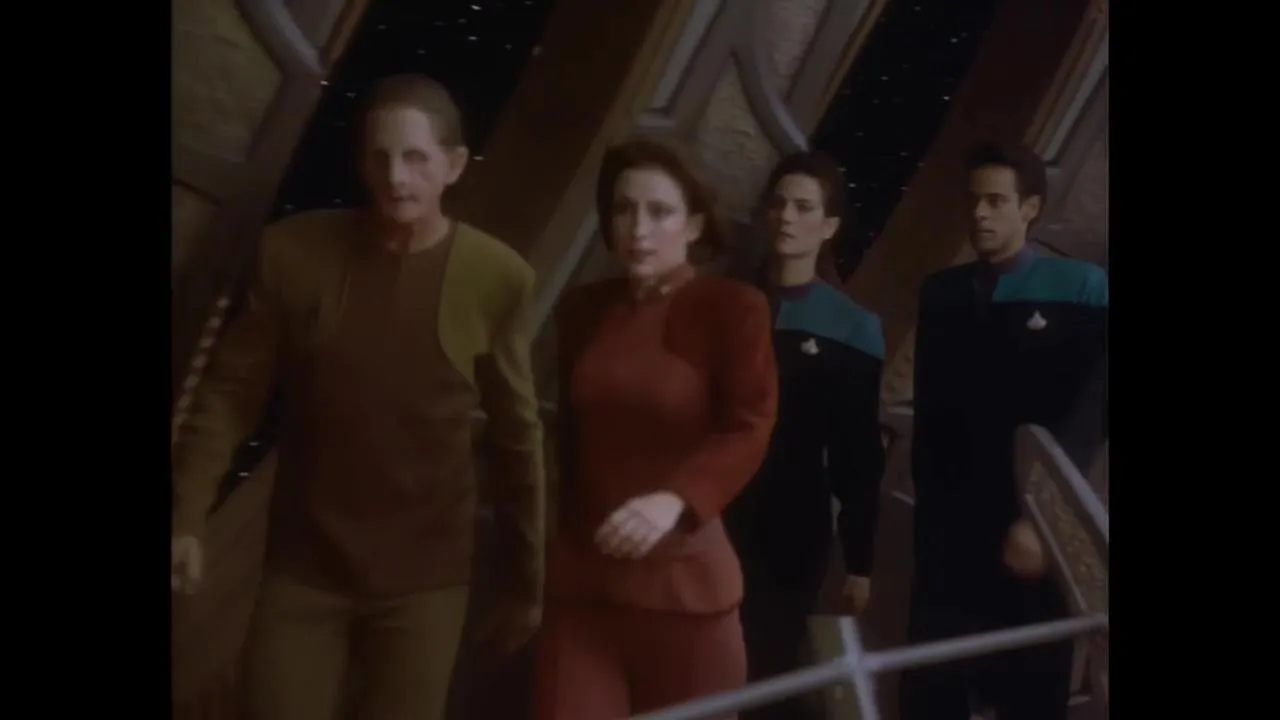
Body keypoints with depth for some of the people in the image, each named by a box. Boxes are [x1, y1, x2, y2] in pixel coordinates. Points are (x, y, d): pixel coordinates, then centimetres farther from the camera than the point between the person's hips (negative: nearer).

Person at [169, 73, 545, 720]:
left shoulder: (496, 277, -7)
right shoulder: (293, 251, -6)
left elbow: (515, 435, 1)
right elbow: (231, 391, 1)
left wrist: (525, 580, 6)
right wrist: (185, 518, -8)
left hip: (423, 579, 0)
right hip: (303, 569, 1)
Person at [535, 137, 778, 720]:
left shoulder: (733, 308, -3)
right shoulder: (582, 310, 11)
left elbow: (748, 431, -14)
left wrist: (675, 499, -31)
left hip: (684, 582, -3)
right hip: (580, 578, 3)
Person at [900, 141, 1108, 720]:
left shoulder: (1082, 291, 0)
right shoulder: (941, 294, 10)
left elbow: (1089, 416, -5)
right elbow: (930, 414, 12)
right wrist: (931, 510, 7)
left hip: (1034, 533, -2)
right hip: (950, 533, 3)